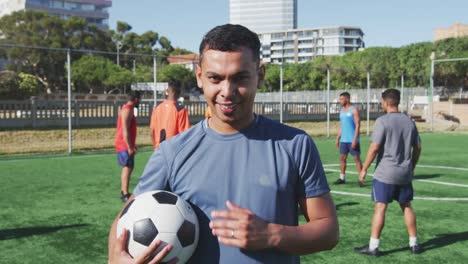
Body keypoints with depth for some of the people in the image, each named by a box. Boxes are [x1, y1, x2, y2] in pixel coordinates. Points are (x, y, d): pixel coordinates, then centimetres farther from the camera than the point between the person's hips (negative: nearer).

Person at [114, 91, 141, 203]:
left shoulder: (126, 109, 16)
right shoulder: (127, 110, -15)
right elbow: (125, 131, -22)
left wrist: (132, 145, 25)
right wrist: (129, 147, -23)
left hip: (126, 145, 11)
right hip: (125, 145, -11)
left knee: (127, 167, 16)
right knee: (127, 168, -11)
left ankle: (123, 192, 24)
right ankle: (125, 195, -12)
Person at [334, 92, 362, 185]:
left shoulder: (354, 110, -8)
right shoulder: (342, 110, 14)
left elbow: (358, 125, -13)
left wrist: (355, 139, -19)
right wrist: (337, 138, 14)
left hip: (352, 140, -7)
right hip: (343, 140, 7)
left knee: (356, 158, -4)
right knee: (342, 158, 7)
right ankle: (342, 178, 15)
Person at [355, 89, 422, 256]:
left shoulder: (383, 121, -11)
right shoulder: (409, 122, 7)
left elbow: (374, 148, -15)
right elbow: (417, 148, 11)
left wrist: (364, 169, -8)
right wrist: (412, 167, 24)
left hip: (385, 173, -6)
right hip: (405, 173, 6)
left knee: (380, 208, -3)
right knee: (407, 206, 15)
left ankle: (373, 246, 0)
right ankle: (414, 244, 21)